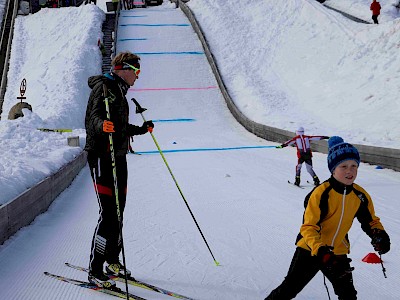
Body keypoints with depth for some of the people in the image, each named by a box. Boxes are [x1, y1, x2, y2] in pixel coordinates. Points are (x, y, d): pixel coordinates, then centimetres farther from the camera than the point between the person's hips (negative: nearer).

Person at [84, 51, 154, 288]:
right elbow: (96, 116, -25)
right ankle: (95, 271, -7)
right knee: (109, 214, -12)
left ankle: (113, 261, 26)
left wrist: (142, 129, 41)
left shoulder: (119, 91, 21)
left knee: (118, 212, 13)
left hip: (118, 156, 10)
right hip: (102, 156, -10)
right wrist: (102, 125, -46)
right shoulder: (104, 87, -9)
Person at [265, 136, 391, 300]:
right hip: (311, 250, -4)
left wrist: (379, 234, -13)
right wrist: (321, 251, -38)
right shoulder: (321, 193, -22)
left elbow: (370, 220, 10)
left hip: (338, 253, 4)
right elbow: (309, 227, -23)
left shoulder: (361, 195, -6)